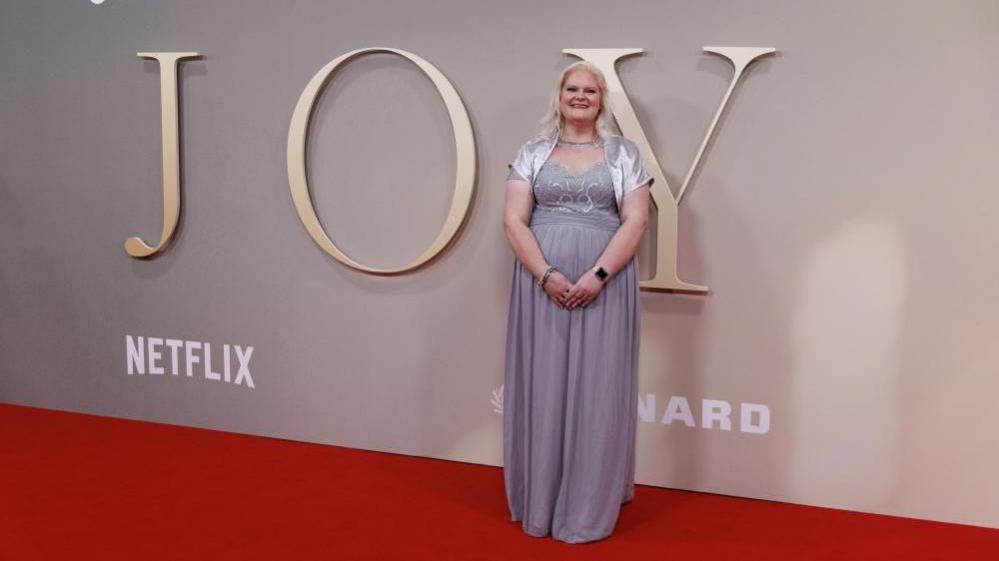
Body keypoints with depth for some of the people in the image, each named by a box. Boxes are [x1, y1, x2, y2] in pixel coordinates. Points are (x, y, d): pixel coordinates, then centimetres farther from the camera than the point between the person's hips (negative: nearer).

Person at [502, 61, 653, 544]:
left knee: (597, 389, 0)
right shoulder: (532, 153, 9)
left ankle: (589, 510, 10)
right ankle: (539, 505, 15)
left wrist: (596, 276, -15)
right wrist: (546, 276, -14)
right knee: (542, 388, 4)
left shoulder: (623, 153, 7)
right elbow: (513, 220, 0)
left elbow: (636, 221, -2)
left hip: (605, 285, -1)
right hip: (542, 283, 1)